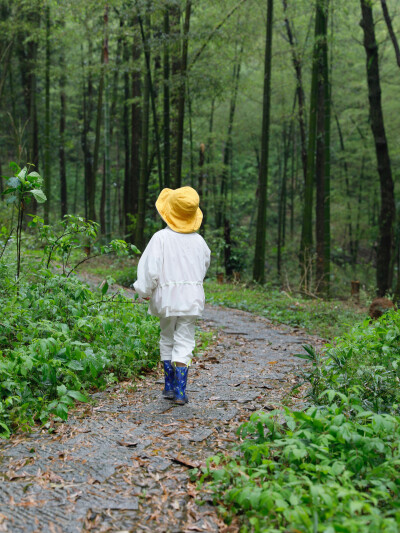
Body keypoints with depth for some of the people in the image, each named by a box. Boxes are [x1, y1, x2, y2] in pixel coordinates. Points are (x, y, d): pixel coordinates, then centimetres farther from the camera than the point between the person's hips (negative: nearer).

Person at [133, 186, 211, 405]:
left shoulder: (161, 238, -11)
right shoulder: (198, 241, 0)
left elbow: (150, 269, -12)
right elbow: (204, 267, 14)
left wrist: (146, 291, 2)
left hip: (167, 297, -1)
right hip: (192, 297, 1)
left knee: (167, 340, 17)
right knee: (184, 342, 4)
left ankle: (169, 386, 23)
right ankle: (180, 391, -1)